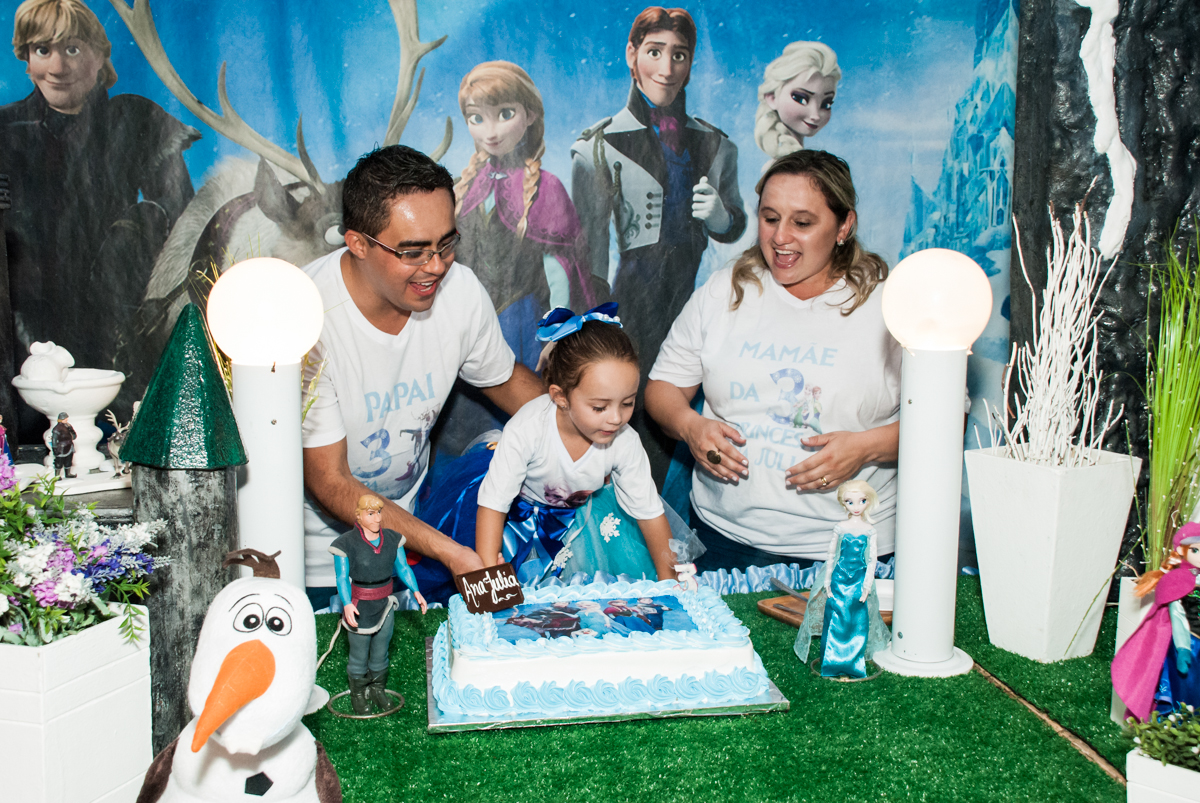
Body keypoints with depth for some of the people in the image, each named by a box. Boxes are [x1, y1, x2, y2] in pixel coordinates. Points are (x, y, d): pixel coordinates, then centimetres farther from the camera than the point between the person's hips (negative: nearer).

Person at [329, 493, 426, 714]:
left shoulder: (392, 539, -1)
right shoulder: (346, 543, -14)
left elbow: (403, 567, 4)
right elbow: (342, 578, -15)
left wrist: (416, 592, -7)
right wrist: (347, 604, -28)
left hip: (385, 605, 4)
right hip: (359, 608, -4)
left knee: (380, 652, 17)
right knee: (359, 655, 9)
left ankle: (378, 690, 36)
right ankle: (357, 695, 28)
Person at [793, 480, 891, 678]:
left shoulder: (869, 530, -1)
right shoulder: (840, 527, -1)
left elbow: (872, 559, 0)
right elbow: (831, 554, 5)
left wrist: (867, 585, -5)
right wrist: (827, 580, 2)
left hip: (859, 580, 0)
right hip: (839, 578, 0)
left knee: (858, 622, 3)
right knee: (835, 619, 1)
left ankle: (854, 664, 15)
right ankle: (833, 663, 13)